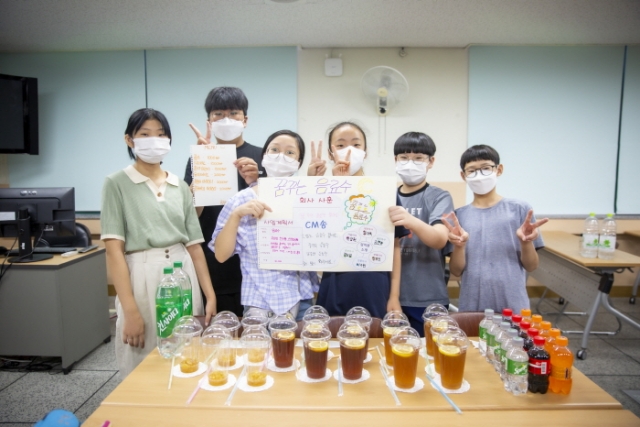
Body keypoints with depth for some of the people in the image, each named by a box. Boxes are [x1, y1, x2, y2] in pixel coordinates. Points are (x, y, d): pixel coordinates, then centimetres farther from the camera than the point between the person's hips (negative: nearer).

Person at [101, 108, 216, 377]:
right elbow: (114, 250, -9)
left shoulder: (181, 187, 10)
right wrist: (131, 311, -15)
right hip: (142, 279, -3)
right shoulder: (117, 184, -2)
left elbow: (194, 246, 8)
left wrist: (210, 296, 2)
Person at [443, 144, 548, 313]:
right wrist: (459, 246, -19)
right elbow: (456, 271, -1)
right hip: (471, 307, 1)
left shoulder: (519, 209, -2)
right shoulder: (458, 216, 0)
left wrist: (526, 242, -18)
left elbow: (531, 266, 1)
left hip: (513, 306, -1)